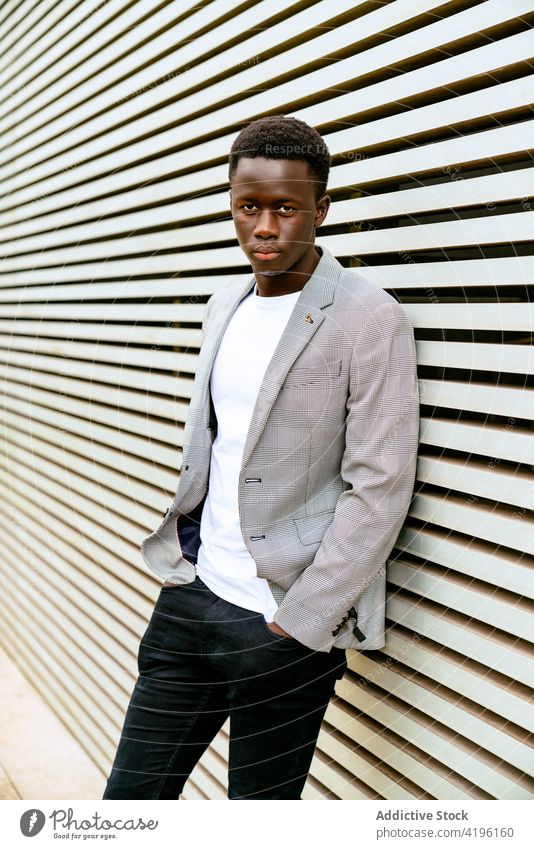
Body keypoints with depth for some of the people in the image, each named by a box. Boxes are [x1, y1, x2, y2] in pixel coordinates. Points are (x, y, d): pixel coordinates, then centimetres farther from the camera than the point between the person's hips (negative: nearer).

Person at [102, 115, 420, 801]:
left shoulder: (370, 319, -12)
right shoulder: (224, 307, 10)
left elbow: (378, 490, -15)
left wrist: (300, 622, -15)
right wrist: (183, 545, 9)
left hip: (287, 624, -6)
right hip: (190, 597, 6)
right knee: (130, 794, 13)